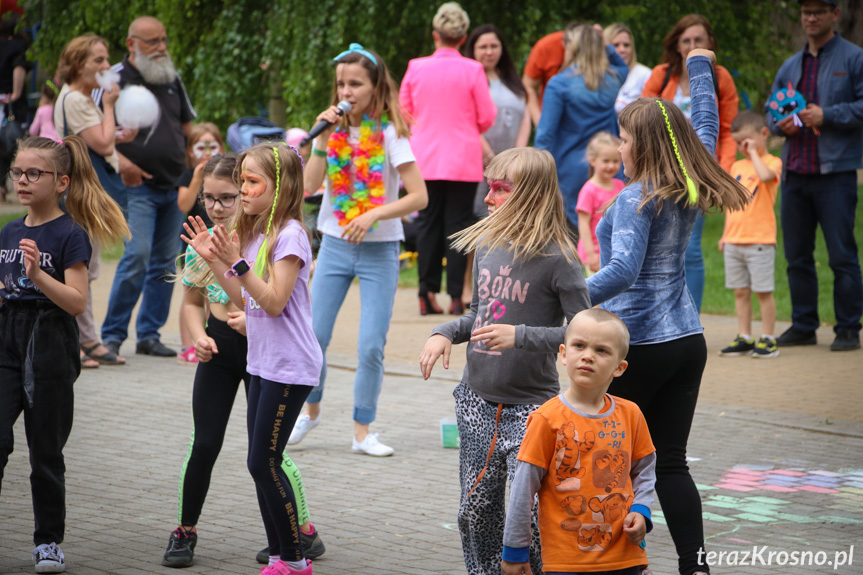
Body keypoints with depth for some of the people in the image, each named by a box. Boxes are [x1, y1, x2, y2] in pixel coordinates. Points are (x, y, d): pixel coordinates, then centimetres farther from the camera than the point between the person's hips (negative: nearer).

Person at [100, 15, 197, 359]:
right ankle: (112, 335, -7)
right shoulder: (116, 79, -4)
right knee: (137, 256, -17)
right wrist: (120, 161, -22)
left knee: (166, 262, 6)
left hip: (173, 186, 7)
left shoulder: (173, 79, 15)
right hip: (138, 186, -7)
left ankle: (149, 334, 15)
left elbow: (188, 126, 24)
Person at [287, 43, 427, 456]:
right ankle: (311, 411, 25)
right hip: (335, 245, 3)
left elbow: (419, 196, -12)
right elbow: (309, 187, -7)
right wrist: (323, 139, -14)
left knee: (371, 347, -6)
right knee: (313, 337, 1)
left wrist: (373, 215, -23)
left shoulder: (389, 132, -7)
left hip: (379, 251, -3)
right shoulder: (334, 129, 4)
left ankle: (362, 432, 6)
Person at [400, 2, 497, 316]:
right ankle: (455, 296, 0)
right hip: (463, 158, -2)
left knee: (428, 222, 9)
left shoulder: (415, 67, -2)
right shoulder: (472, 70, -8)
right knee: (457, 223, 2)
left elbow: (403, 112, 7)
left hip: (425, 158, 2)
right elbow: (487, 117, -2)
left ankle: (427, 295, 8)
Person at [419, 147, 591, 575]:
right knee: (476, 510, 11)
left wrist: (521, 336, -24)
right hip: (477, 398, 6)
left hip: (530, 403, -6)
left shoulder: (556, 259, -13)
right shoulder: (486, 246, 7)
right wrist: (445, 333, 1)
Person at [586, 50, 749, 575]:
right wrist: (700, 68, 37)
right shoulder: (693, 187, 5)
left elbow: (623, 270, -29)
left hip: (637, 343, -7)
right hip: (688, 339, 7)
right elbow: (707, 126, 23)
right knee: (671, 463, 9)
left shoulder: (638, 198, -15)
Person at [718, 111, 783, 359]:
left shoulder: (772, 162, -4)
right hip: (734, 240, 6)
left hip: (759, 239, -6)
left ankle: (767, 339, 4)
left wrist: (753, 151, -16)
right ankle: (744, 338, 15)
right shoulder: (737, 166, 16)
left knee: (763, 291, -2)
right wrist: (725, 235, 19)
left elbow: (765, 176, -29)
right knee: (740, 291, 9)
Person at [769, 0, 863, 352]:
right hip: (795, 174, 6)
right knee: (797, 255, 9)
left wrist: (827, 115, -15)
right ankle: (803, 326, 17)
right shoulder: (790, 66, 19)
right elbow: (771, 111, 23)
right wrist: (781, 123, 1)